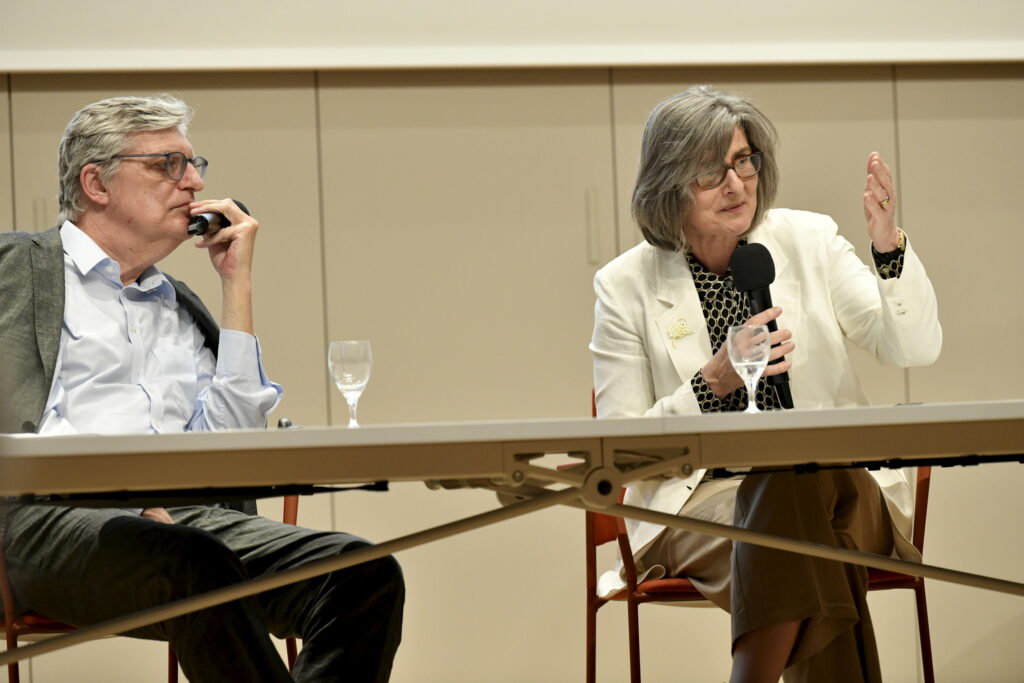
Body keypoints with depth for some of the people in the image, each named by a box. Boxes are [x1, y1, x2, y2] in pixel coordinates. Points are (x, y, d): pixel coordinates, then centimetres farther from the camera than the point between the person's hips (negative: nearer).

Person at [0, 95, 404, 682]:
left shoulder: (181, 307, 29)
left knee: (367, 573, -22)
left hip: (179, 517, 6)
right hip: (51, 518, -6)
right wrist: (137, 500, -16)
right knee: (198, 565, -39)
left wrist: (237, 283, 15)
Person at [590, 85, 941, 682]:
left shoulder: (808, 241, 8)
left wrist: (890, 247, -18)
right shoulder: (626, 287, 4)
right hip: (700, 499, -2)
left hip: (842, 484, 2)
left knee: (801, 485, -36)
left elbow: (916, 348, -1)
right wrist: (712, 383, -13)